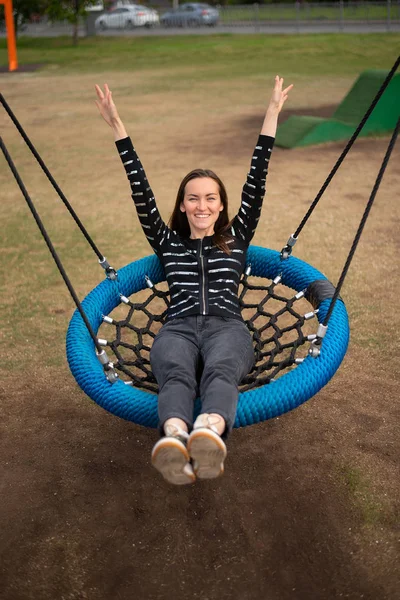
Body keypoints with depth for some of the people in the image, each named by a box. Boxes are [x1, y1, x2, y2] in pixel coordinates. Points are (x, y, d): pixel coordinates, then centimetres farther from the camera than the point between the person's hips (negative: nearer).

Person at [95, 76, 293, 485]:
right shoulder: (167, 243, 26)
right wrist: (117, 127, 11)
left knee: (220, 371, -38)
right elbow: (142, 194, 17)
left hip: (227, 325, 0)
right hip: (178, 327, 0)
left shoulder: (236, 239, 26)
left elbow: (255, 185, 19)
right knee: (177, 375, -37)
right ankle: (175, 440, -67)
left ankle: (210, 434, -68)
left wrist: (271, 117, 14)